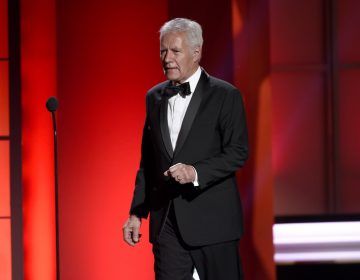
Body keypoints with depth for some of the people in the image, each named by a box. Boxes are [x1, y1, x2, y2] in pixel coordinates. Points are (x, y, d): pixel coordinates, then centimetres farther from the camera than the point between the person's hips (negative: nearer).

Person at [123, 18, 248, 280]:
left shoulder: (225, 95, -4)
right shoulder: (155, 97, 13)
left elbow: (238, 152, -10)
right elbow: (148, 160, 16)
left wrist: (196, 172, -24)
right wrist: (137, 212, 11)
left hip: (212, 219, -4)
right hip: (166, 221, 4)